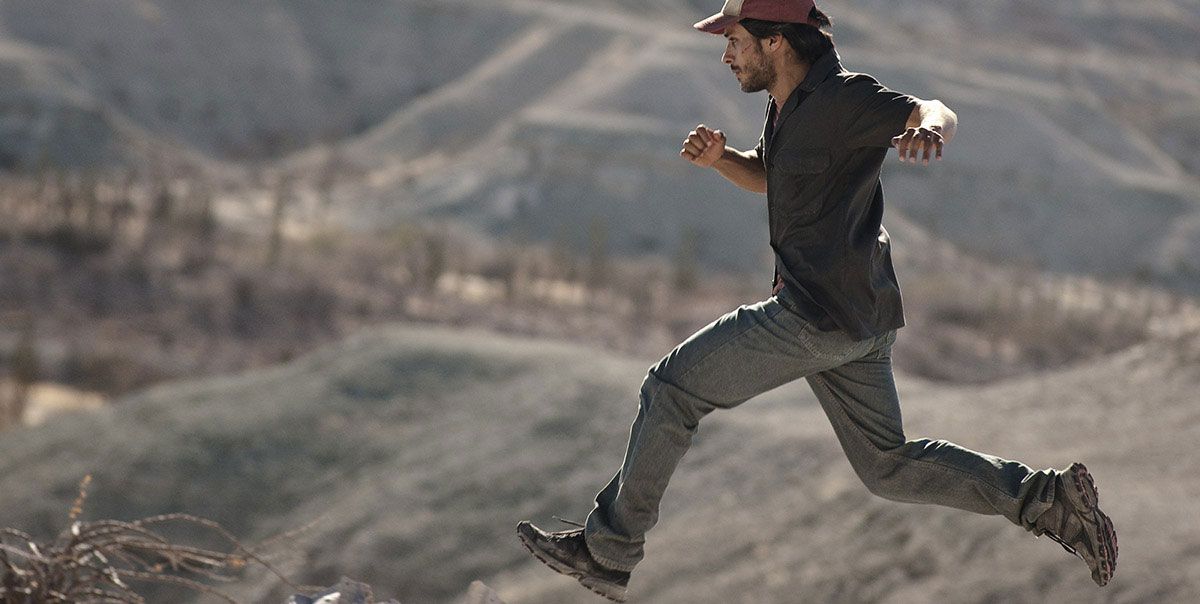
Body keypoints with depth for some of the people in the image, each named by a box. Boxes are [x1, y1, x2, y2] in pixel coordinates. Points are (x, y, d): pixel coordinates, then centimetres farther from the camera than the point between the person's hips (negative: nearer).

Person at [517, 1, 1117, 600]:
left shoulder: (842, 97, -17)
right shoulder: (788, 103, 13)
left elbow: (937, 112, -27)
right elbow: (767, 177, 28)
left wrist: (928, 128, -52)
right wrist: (718, 158, 6)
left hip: (821, 314, -10)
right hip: (862, 318, 10)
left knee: (672, 388, -2)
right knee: (888, 466, 16)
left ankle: (608, 552, 5)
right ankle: (1046, 498, 8)